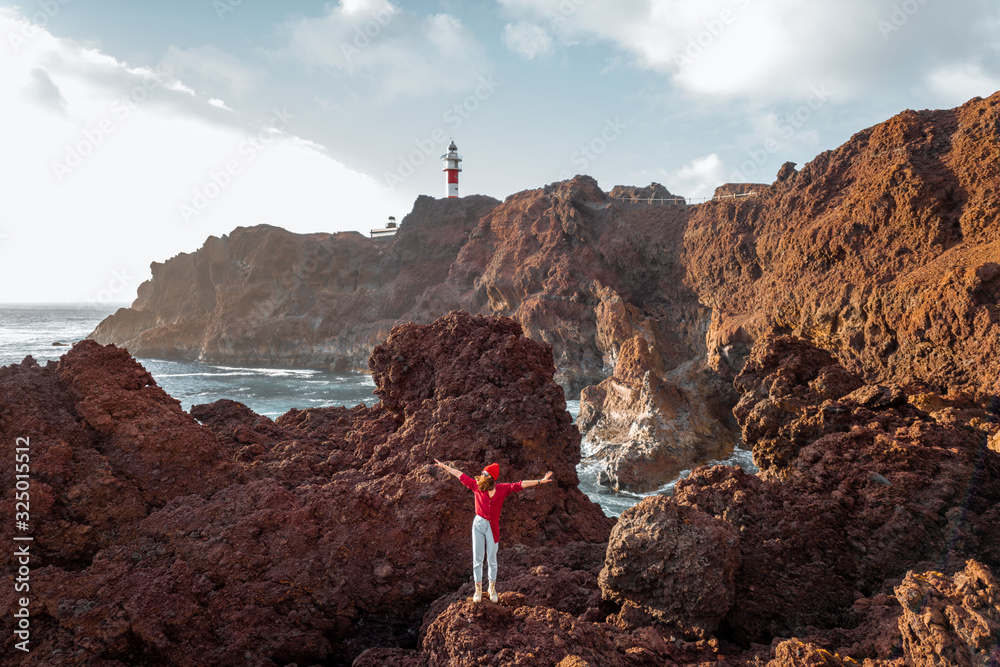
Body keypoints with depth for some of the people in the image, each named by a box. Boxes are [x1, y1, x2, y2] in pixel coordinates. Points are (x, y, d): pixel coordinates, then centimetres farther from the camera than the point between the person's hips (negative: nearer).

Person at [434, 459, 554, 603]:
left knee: (492, 559, 9)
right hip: (478, 524, 1)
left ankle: (492, 588, 27)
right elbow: (461, 475, 3)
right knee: (477, 559, 6)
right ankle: (478, 589, 19)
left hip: (492, 527, -1)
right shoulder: (476, 486, -4)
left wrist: (540, 481, -17)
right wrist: (444, 466, 9)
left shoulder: (502, 489, -7)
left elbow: (520, 485, -11)